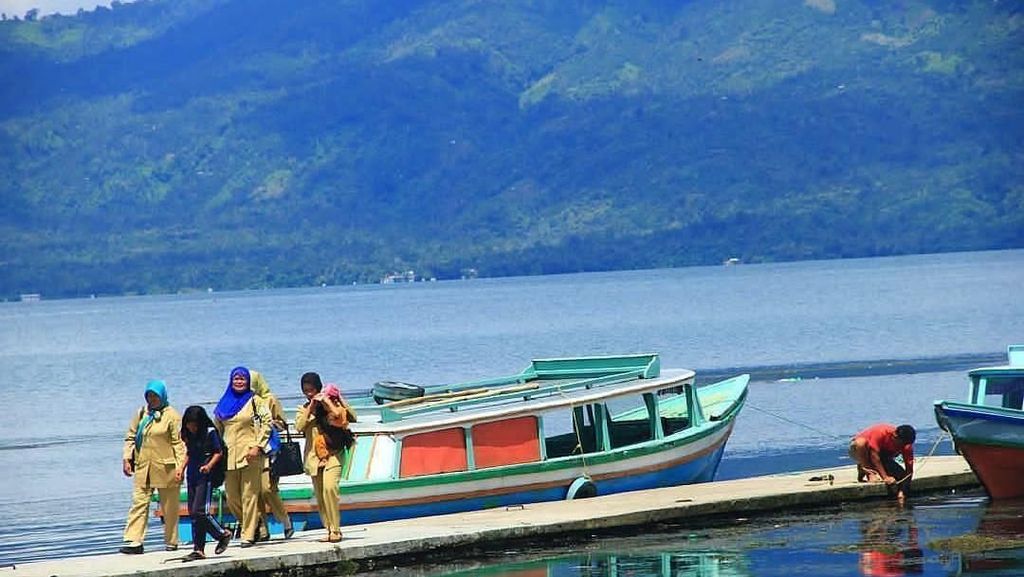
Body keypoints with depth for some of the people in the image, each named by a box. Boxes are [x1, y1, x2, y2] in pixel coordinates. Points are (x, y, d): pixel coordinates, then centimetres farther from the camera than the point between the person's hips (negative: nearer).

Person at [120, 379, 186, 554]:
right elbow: (130, 437, 16)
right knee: (139, 503, -6)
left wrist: (180, 466, -14)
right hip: (143, 468, 4)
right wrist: (127, 458, 4)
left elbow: (179, 443, -7)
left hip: (165, 468, -4)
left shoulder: (172, 416, -4)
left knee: (169, 507, 6)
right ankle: (134, 541, -9)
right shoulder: (141, 414, 12)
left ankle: (171, 541, 19)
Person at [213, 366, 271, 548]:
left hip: (249, 455, -5)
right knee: (231, 497, 4)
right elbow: (217, 429, 21)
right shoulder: (224, 404, 15)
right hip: (229, 456, 5)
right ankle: (248, 526, 23)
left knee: (249, 495, -6)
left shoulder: (255, 401, 1)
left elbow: (267, 423, -5)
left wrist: (257, 446, -12)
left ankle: (249, 535, -3)